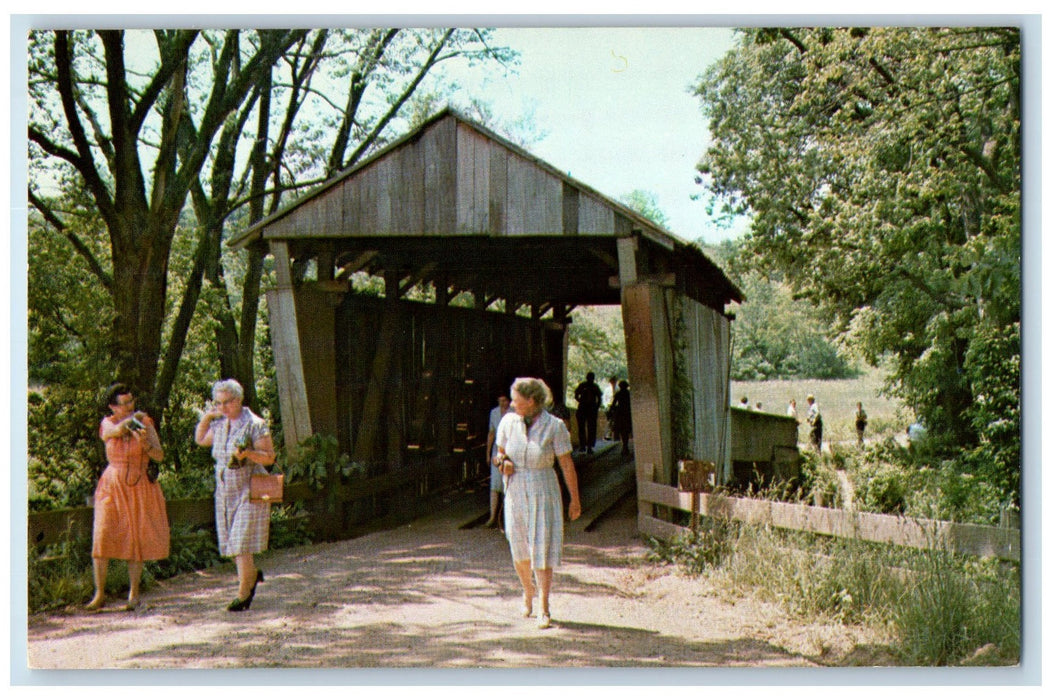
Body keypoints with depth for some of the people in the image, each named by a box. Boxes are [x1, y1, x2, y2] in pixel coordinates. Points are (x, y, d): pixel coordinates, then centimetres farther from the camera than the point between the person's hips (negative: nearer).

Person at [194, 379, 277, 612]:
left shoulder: (255, 425, -11)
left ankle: (243, 594, -3)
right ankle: (252, 575, 34)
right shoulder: (220, 424, 8)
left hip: (249, 491, -7)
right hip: (225, 492, 7)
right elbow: (200, 440, 24)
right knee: (229, 542, 10)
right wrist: (206, 417, 9)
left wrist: (247, 453, -28)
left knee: (241, 544, -10)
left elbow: (269, 457, -12)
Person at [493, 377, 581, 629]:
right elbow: (500, 452, 15)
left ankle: (544, 609, 2)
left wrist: (575, 499, 0)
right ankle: (527, 590, 39)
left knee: (542, 549, -6)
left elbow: (567, 465, -4)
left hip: (543, 492, -3)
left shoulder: (554, 426, -11)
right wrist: (503, 463, -8)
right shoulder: (508, 422, -1)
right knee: (519, 549, 10)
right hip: (515, 492, 3)